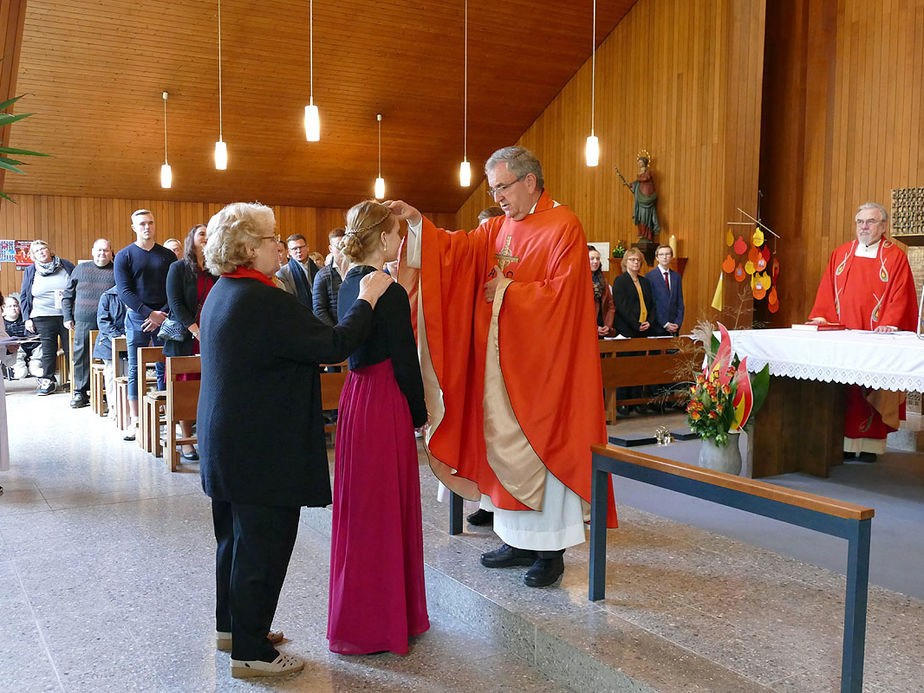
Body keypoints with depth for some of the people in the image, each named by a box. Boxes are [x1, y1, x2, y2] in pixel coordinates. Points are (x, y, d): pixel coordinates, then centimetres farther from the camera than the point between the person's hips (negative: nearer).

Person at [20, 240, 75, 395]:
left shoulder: (67, 266, 7)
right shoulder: (30, 271, 10)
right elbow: (23, 297, 12)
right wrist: (27, 318, 4)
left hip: (67, 316, -1)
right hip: (43, 317, 1)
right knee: (48, 350, 2)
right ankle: (47, 381, 11)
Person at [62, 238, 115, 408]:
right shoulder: (81, 269, 14)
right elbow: (67, 295, 17)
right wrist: (67, 317, 9)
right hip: (83, 322, 2)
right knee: (81, 356, 1)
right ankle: (80, 392, 10)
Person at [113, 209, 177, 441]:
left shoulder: (168, 255, 9)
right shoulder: (124, 256, 4)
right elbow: (125, 292, -5)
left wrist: (163, 315, -10)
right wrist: (150, 313, -13)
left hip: (163, 317, 1)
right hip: (137, 317, -1)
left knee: (164, 368, 3)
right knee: (135, 370, 0)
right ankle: (135, 421, 4)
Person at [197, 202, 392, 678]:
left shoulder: (221, 294, 9)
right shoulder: (264, 301, -23)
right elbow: (335, 345, -22)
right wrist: (367, 300, -10)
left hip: (226, 444, 10)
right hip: (262, 451, -10)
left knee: (235, 538, 22)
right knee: (262, 547, 2)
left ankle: (231, 625, 38)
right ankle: (250, 652, 14)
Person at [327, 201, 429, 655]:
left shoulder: (348, 286, 9)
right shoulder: (390, 293, -16)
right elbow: (405, 359, -14)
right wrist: (420, 413, -3)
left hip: (355, 395, 9)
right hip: (385, 402, -8)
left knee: (359, 506, 18)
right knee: (384, 508, 2)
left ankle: (355, 613, 33)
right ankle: (377, 622, 15)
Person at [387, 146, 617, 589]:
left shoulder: (563, 227, -8)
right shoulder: (498, 228, 13)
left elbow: (562, 292, -16)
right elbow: (456, 249, 1)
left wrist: (508, 290, -10)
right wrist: (417, 221, -11)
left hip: (542, 360, -7)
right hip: (501, 359, 7)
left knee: (541, 447, -1)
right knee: (504, 445, 10)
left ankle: (550, 550, 12)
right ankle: (518, 541, 23)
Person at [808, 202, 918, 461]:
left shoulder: (895, 257, 4)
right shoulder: (841, 254, 14)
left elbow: (900, 295, -4)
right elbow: (826, 290, 11)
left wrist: (890, 324, -18)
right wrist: (819, 317, -2)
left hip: (875, 337, -3)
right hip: (841, 335, 3)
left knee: (872, 391, -2)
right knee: (844, 390, 1)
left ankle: (870, 444, 5)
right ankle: (845, 441, 7)